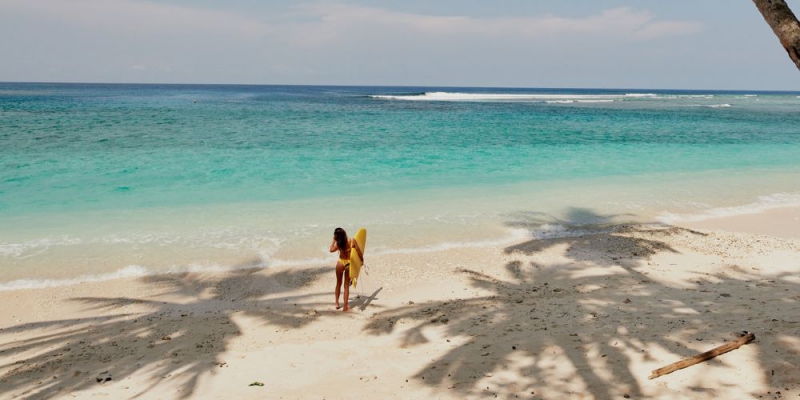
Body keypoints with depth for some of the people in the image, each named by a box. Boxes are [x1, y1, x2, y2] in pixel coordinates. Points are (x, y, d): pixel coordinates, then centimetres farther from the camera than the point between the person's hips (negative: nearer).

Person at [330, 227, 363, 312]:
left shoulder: (338, 244, -12)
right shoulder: (352, 241, -11)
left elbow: (331, 249, 0)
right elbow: (359, 252, -8)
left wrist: (334, 241, 4)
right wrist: (362, 260, 8)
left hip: (340, 263, 0)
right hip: (349, 263, 0)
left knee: (338, 283, 21)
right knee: (346, 286, 10)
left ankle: (337, 303, 24)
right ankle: (345, 306, 9)